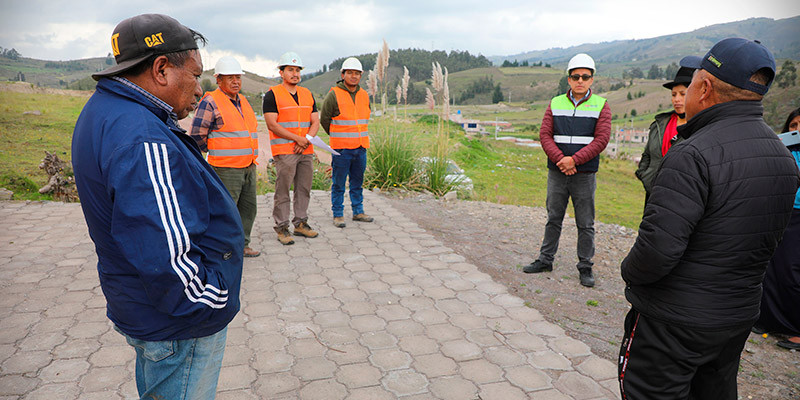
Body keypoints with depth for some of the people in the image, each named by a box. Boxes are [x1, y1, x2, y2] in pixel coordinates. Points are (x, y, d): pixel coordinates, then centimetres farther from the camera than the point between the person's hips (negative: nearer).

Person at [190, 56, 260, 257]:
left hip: (248, 167, 8)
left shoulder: (243, 101, 16)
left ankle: (242, 245, 27)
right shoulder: (210, 103, -9)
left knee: (248, 208, 14)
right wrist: (215, 153, 1)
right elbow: (197, 135, -10)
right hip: (226, 169, -8)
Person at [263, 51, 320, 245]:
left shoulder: (307, 94, 14)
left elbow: (315, 121, 11)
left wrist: (307, 139, -8)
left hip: (306, 150, 6)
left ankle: (301, 223, 19)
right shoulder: (272, 95, -3)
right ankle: (281, 227, 6)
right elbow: (272, 124, -10)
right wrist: (297, 138, -14)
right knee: (283, 190, -2)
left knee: (304, 188, 9)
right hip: (284, 151, -5)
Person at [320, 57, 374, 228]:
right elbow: (324, 119, 0)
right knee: (339, 183, 1)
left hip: (360, 147, 5)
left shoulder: (364, 95, 10)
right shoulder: (334, 95, -7)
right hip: (341, 149, -5)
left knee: (357, 182, 13)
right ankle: (338, 215, 11)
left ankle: (358, 212, 24)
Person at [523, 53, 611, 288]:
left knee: (585, 224, 5)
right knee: (553, 219, 11)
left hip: (584, 174, -1)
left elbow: (601, 139, -7)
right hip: (557, 172, 2)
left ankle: (585, 267, 16)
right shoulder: (555, 104, 7)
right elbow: (545, 135, -1)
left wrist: (574, 159, -18)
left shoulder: (601, 106, 2)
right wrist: (560, 160, -15)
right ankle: (546, 259, 23)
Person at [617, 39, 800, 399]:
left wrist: (630, 272, -10)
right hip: (741, 315, 9)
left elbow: (658, 248, -28)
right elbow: (765, 240, 12)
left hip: (675, 322, -8)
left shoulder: (694, 154, -25)